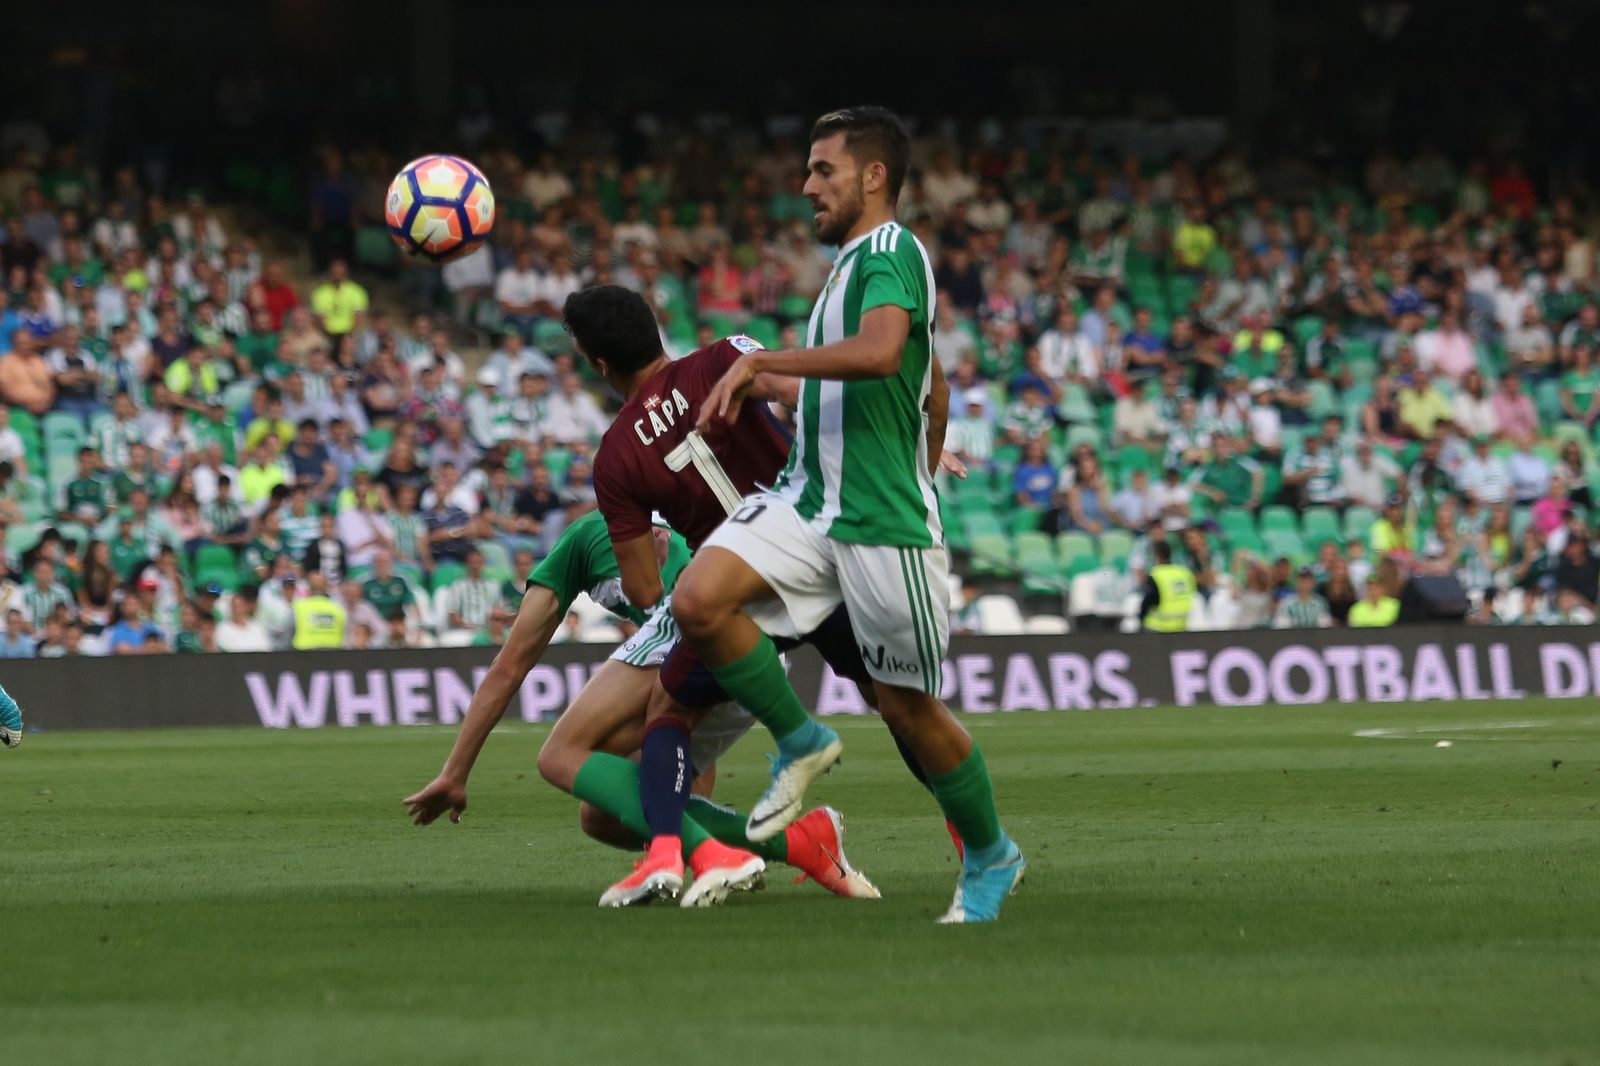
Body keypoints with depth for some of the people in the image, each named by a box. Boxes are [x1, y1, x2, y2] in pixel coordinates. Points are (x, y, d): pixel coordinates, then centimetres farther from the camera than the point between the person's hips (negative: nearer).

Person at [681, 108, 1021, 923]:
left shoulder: (889, 252, -12)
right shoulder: (854, 259, 18)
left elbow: (879, 352, -32)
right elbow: (934, 390, 28)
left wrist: (760, 362, -27)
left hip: (884, 524, -8)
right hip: (808, 498, 8)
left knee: (906, 705, 1)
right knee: (699, 600, -15)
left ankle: (991, 857, 22)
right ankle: (800, 742, 4)